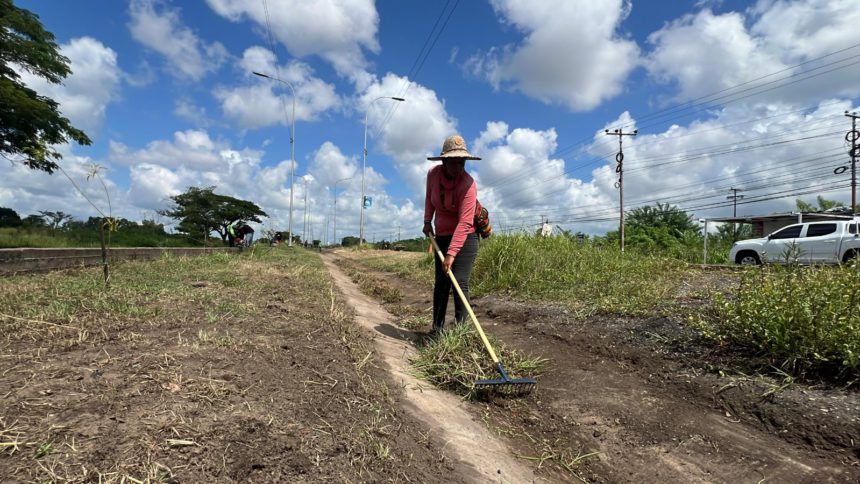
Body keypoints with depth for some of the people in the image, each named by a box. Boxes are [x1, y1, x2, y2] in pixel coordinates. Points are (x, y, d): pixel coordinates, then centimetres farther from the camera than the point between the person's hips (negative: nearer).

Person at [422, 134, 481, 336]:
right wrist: (427, 220, 6)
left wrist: (451, 253, -38)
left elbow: (464, 223, -32)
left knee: (460, 282, -14)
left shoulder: (468, 184, -25)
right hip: (442, 236, 5)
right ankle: (437, 327, 16)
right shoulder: (433, 174, -8)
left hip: (465, 237, -5)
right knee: (441, 282, 7)